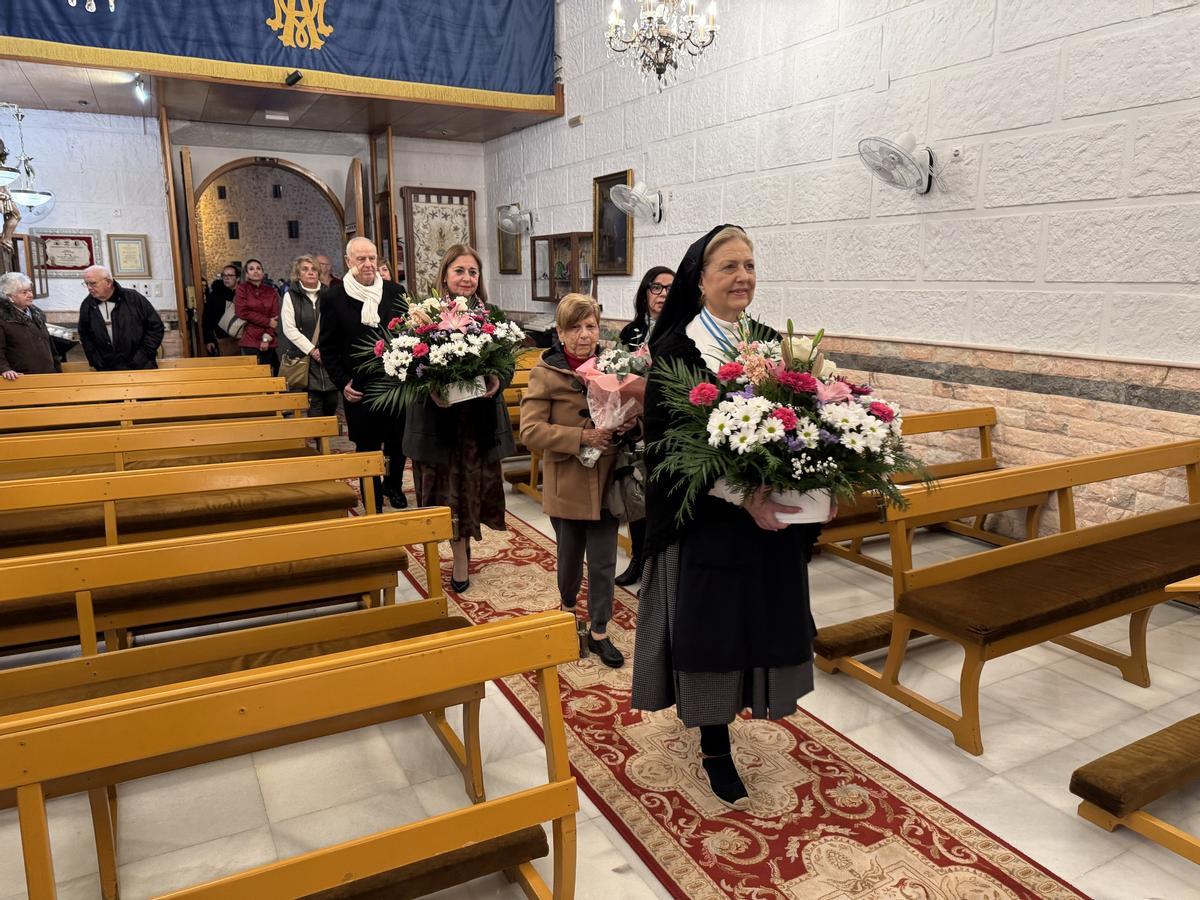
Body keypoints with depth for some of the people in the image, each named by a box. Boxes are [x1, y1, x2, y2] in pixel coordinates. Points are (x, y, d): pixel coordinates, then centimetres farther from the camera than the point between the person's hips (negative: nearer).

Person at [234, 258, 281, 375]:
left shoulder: (271, 291, 9)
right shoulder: (242, 289, 4)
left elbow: (275, 316, 3)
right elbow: (242, 312, -8)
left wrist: (267, 338, -9)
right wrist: (267, 322, -10)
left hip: (268, 341, 3)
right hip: (249, 340, -3)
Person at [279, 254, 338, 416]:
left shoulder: (326, 295, 10)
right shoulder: (291, 296, 1)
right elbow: (289, 329, -5)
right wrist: (312, 350, -12)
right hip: (305, 359, -3)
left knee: (332, 403, 4)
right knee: (314, 407, -7)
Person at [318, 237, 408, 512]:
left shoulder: (395, 291, 1)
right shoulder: (334, 298, -3)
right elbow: (327, 347, 1)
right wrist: (342, 383, -6)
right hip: (359, 388, -2)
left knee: (397, 443, 13)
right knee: (366, 447, 8)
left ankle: (394, 486, 36)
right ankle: (373, 500, 21)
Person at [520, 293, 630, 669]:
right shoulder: (546, 372, -10)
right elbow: (530, 430, -16)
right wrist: (582, 437, -24)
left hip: (605, 480, 2)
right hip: (566, 483, -2)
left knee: (603, 563, 9)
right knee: (570, 557, 18)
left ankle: (599, 633, 25)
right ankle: (567, 609, 46)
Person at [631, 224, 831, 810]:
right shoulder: (675, 350, -10)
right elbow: (667, 444, -16)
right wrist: (741, 497, -23)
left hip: (770, 519, 6)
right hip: (706, 523, -5)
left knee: (759, 625, 15)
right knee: (709, 633, 5)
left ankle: (716, 712, 41)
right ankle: (714, 751, 25)